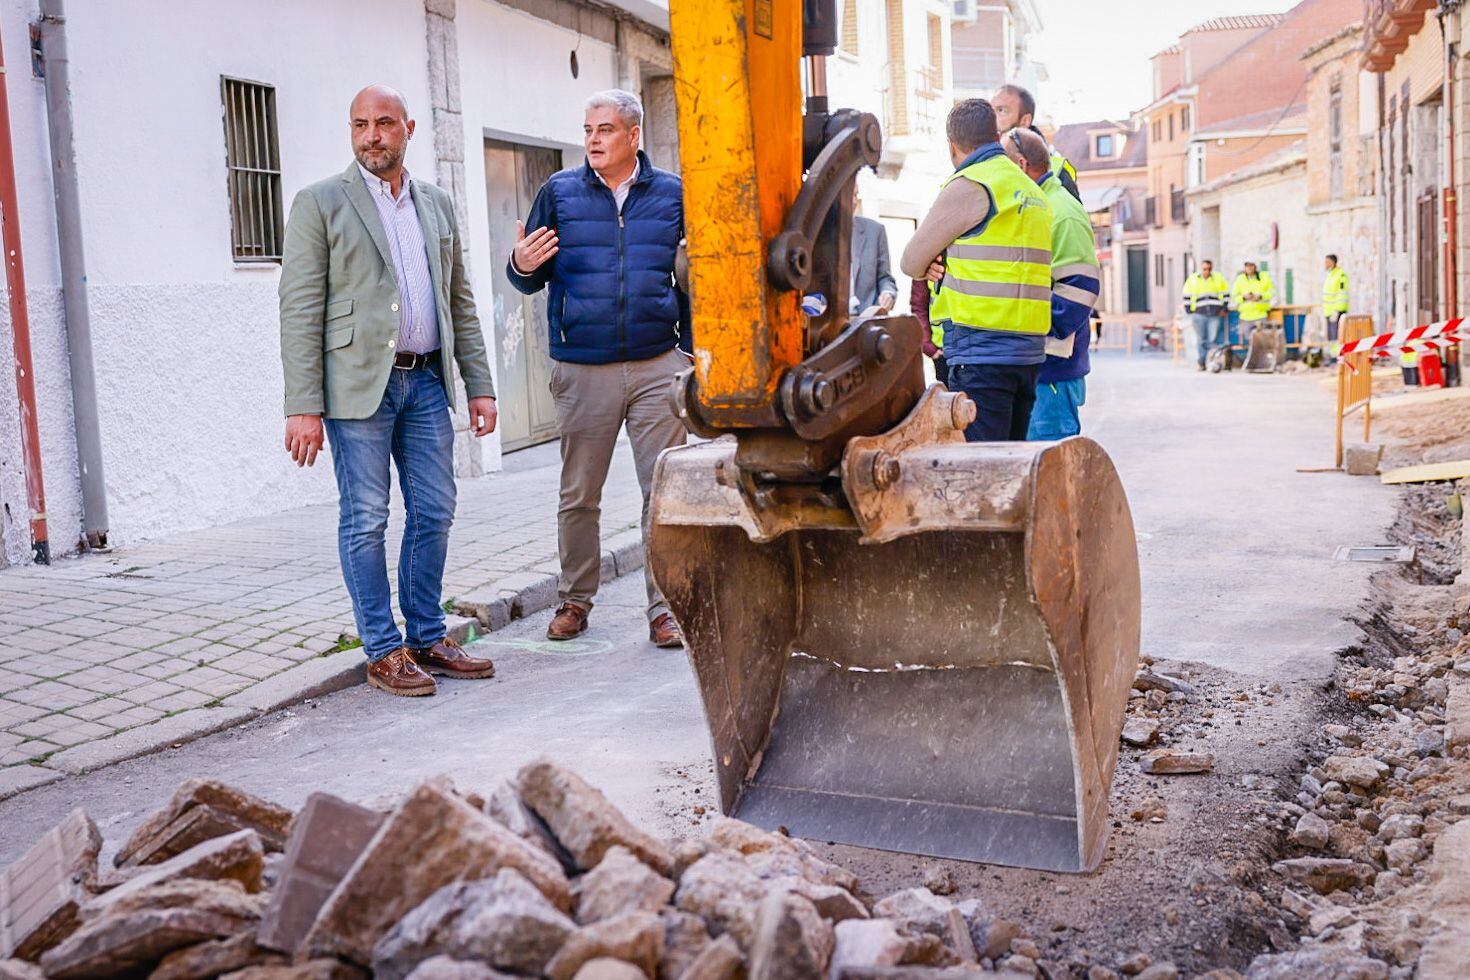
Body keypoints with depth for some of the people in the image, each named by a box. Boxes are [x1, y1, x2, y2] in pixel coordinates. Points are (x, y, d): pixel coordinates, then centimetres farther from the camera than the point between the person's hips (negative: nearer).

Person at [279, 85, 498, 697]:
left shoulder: (437, 205, 15)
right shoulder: (320, 203, 0)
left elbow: (461, 303, 17)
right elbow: (300, 310, -6)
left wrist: (479, 385, 10)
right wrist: (304, 407, -13)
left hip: (427, 381, 5)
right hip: (359, 384, -5)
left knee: (433, 514, 7)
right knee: (366, 520, 0)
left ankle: (427, 639, 19)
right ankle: (384, 651, 8)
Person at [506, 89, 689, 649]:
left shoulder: (673, 194, 7)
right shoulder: (559, 193, 7)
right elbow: (532, 281, 10)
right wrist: (521, 266, -14)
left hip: (657, 366, 0)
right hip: (582, 371, 0)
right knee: (578, 496, 7)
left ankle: (665, 608, 6)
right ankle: (574, 602, 22)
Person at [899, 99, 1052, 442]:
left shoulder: (970, 186, -7)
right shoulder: (1032, 191, 21)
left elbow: (911, 262, -1)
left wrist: (930, 266, 22)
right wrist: (945, 264, 5)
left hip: (981, 351, -9)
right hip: (1029, 351, 9)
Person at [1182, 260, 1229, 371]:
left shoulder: (1218, 278, 7)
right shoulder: (1192, 279, 8)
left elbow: (1226, 294, 11)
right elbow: (1187, 297, 12)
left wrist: (1224, 309, 5)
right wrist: (1188, 311, 7)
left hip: (1216, 314, -1)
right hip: (1199, 314, 1)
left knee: (1214, 339, -9)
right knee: (1202, 340, 3)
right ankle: (1202, 363, 8)